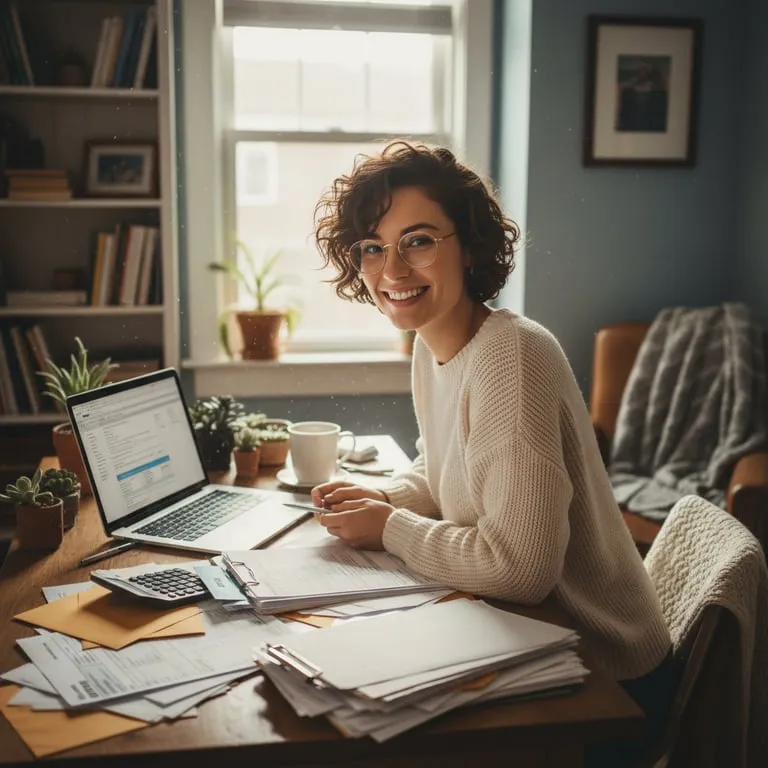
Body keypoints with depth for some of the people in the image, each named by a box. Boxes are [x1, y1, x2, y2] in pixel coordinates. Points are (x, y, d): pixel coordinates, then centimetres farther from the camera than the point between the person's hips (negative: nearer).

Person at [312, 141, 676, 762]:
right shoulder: (432, 345, 0)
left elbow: (520, 568, -32)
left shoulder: (511, 355, -27)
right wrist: (382, 500, -2)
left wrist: (391, 530, -17)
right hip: (527, 641, 7)